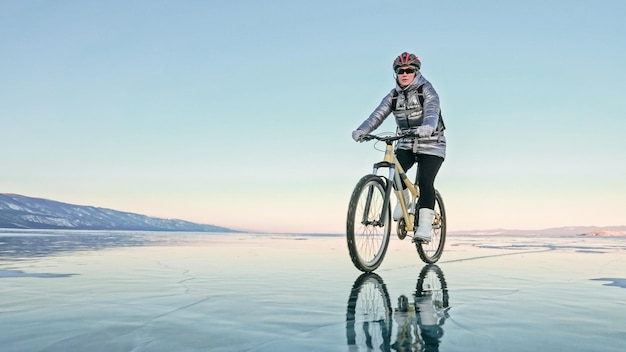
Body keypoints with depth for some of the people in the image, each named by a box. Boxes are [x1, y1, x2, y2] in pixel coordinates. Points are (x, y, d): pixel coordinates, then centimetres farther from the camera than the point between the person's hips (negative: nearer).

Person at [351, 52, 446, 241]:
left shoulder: (426, 90, -8)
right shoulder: (394, 95, 4)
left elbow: (432, 111, -28)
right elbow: (378, 114, -10)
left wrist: (427, 127, -51)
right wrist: (362, 130, -29)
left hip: (431, 145, -3)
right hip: (406, 144, 4)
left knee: (425, 182, -17)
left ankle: (425, 224, -10)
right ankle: (404, 200, 7)